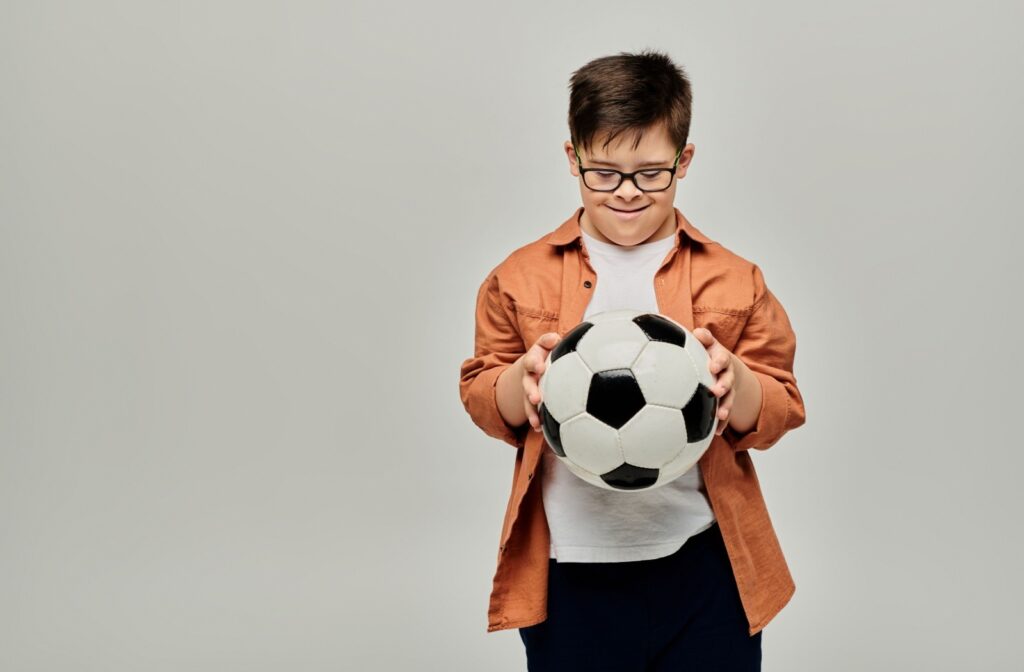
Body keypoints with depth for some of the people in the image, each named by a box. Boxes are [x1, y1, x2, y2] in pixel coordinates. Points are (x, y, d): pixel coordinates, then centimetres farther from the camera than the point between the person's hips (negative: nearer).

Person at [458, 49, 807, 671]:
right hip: (568, 573, 0)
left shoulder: (734, 281, 4)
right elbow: (482, 399, 7)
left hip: (702, 568, 0)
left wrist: (734, 380, -17)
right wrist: (522, 381, -14)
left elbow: (780, 411, 3)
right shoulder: (520, 277, 4)